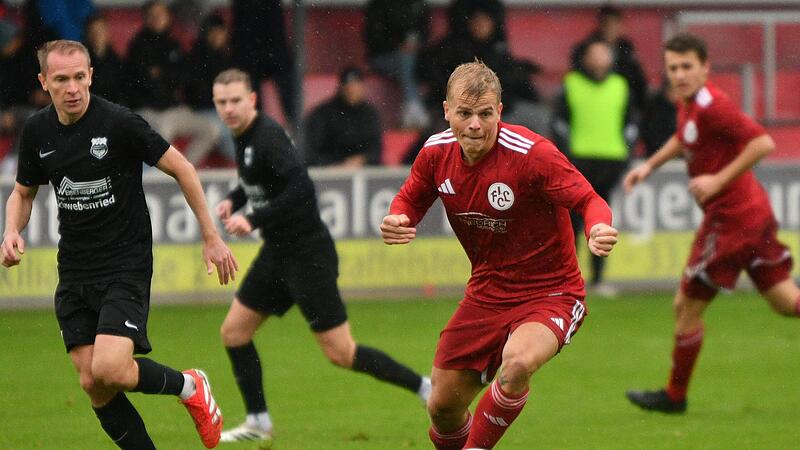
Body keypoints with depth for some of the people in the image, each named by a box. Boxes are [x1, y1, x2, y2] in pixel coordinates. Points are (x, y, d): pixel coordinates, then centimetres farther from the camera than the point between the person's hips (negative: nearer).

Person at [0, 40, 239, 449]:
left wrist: (211, 238, -4)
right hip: (74, 273, 6)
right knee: (92, 383, -1)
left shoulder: (118, 123, -15)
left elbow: (181, 169, -6)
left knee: (109, 371, -21)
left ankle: (188, 385, 7)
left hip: (126, 266, -6)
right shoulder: (37, 131, 2)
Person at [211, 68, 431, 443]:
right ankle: (258, 423, 19)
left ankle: (426, 389, 3)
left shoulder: (267, 136, -20)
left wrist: (254, 221, -30)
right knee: (233, 332, 9)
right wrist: (234, 200, 10)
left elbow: (301, 187, -31)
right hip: (277, 253, 10)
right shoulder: (244, 136, 8)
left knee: (341, 353, -7)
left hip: (307, 254, -10)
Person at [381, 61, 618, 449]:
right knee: (442, 408, 7)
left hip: (549, 293, -5)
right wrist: (398, 220, -12)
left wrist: (599, 228, -44)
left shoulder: (531, 154, -23)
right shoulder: (437, 153, -6)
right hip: (486, 294, 6)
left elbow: (589, 200, -21)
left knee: (516, 364, -36)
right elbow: (411, 199, 11)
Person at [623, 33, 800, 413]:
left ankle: (674, 396, 18)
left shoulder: (710, 105, -20)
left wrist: (719, 180, -26)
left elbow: (763, 143, -27)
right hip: (754, 212, 9)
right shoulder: (689, 104, 8)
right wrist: (650, 165, 22)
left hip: (731, 219, -9)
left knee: (686, 307, 4)